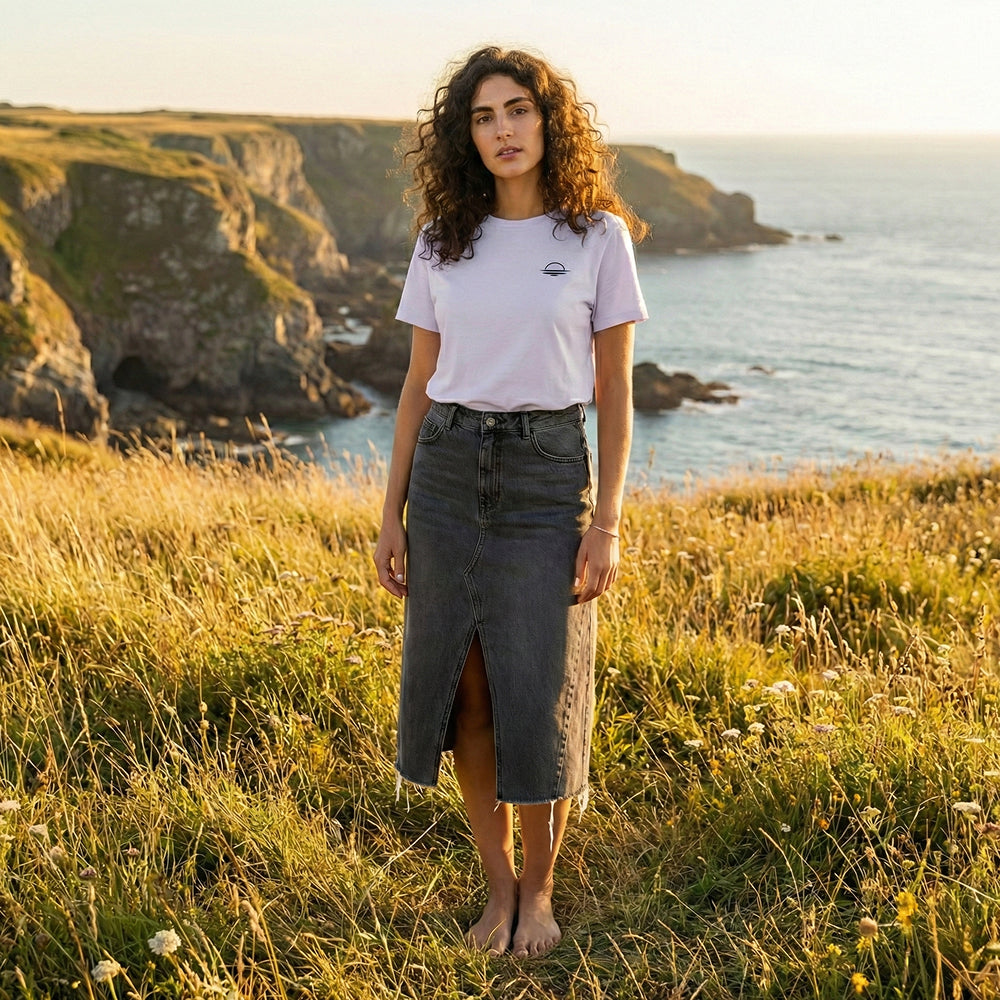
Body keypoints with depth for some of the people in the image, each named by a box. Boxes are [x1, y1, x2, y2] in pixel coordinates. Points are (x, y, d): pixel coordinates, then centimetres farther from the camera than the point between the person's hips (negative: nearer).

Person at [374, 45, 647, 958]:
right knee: (466, 696, 6)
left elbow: (615, 389, -1)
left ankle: (539, 890, 23)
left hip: (546, 478, -3)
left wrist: (608, 523, -7)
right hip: (447, 474, 3)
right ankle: (498, 888, 25)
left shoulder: (599, 236, -2)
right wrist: (392, 516, 6)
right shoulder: (442, 242, 6)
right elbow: (418, 384, 9)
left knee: (539, 703, -1)